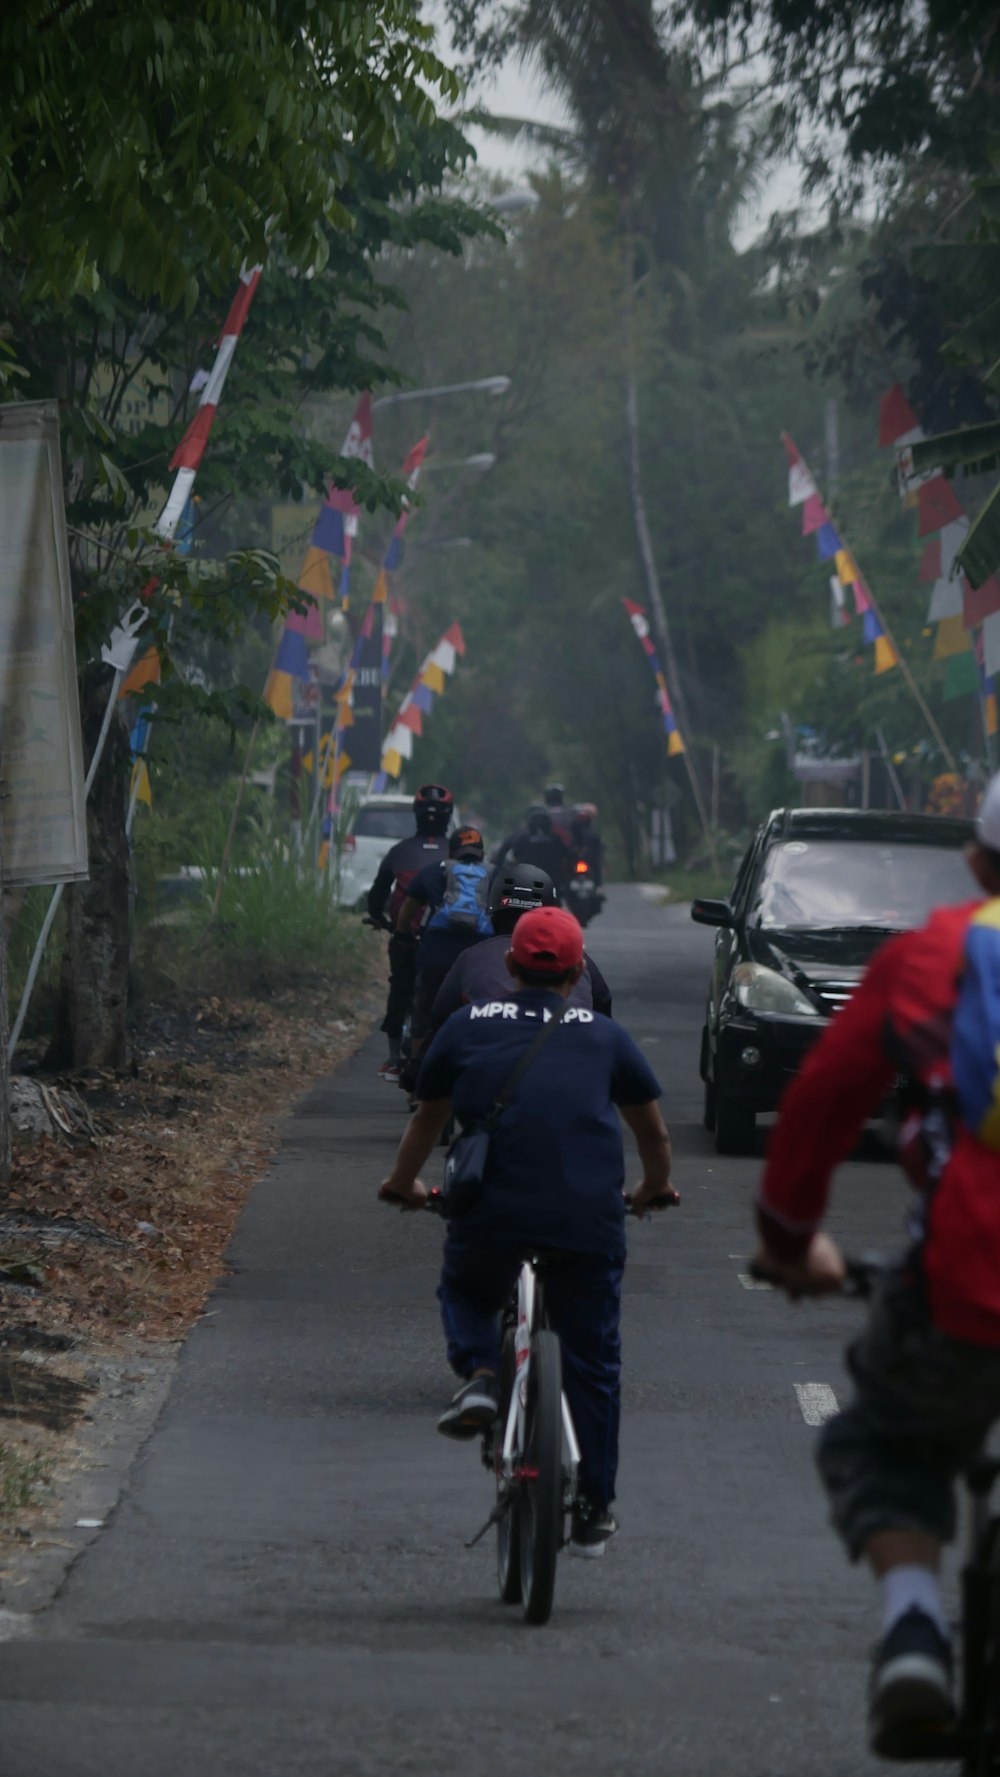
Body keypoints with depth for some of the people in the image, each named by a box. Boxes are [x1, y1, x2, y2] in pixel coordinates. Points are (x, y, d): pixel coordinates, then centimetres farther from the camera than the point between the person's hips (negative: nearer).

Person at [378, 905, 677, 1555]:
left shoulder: (468, 1028, 15)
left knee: (466, 1294, 30)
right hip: (588, 1219, 0)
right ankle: (594, 1513, 18)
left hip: (490, 1213, 0)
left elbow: (428, 1119, 29)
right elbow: (654, 1130, 29)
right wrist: (655, 1186, 49)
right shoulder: (605, 1036, 17)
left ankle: (478, 1373, 0)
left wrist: (403, 1184, 48)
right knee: (592, 1362, 15)